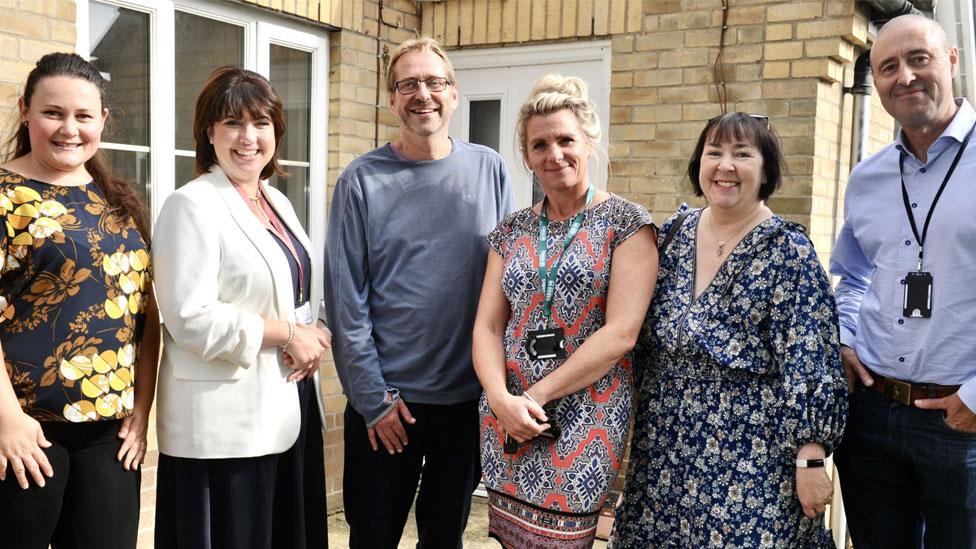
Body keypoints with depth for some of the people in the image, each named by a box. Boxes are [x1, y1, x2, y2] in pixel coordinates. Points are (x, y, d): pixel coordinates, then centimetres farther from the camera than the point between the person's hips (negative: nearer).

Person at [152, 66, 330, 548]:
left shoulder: (277, 202, 13)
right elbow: (191, 318, -19)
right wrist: (288, 334, -13)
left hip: (287, 412, 8)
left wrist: (314, 336, 0)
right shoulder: (193, 205, -10)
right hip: (224, 423, -8)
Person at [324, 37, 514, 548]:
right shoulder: (363, 180, -5)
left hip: (470, 396, 2)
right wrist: (373, 397, -10)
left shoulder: (489, 171, 1)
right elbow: (346, 299, -7)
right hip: (385, 399, -2)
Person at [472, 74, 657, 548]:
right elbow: (487, 327, 4)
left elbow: (620, 333, -13)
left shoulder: (626, 223, -4)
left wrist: (537, 396, -13)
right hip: (507, 420, 4)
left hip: (584, 420, -4)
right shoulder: (511, 231, 9)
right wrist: (502, 399, -13)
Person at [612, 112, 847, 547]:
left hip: (750, 457, -5)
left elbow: (810, 363, -12)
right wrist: (636, 415, 15)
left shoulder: (789, 251, -9)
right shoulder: (674, 234, 6)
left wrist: (810, 458, -15)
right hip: (664, 446, 5)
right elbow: (642, 336, 14)